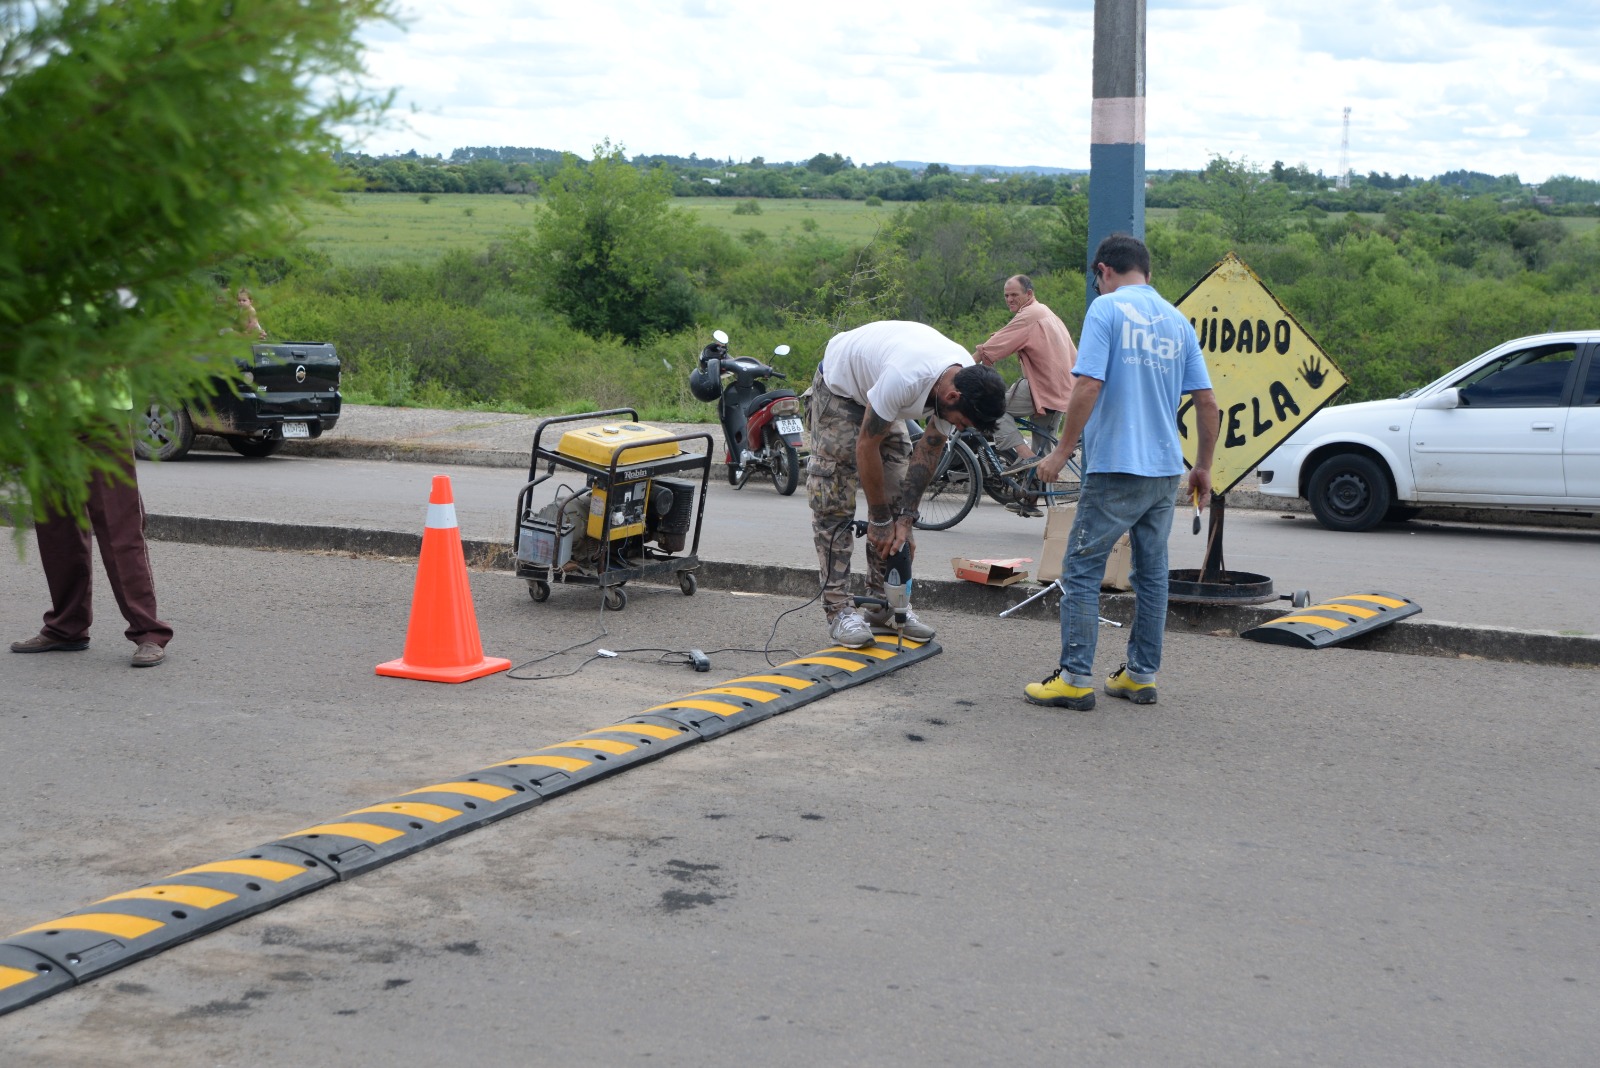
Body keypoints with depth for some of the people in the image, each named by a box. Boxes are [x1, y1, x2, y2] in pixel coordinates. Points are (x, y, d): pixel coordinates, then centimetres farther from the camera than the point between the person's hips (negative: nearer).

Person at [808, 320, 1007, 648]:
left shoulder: (967, 381, -21)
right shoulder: (904, 379, -43)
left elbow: (930, 448, -9)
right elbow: (866, 446, -31)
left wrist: (904, 519, -13)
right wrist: (880, 521, -23)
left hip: (876, 393, 7)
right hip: (839, 385, -7)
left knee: (896, 495, 1)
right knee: (834, 504, -10)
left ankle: (885, 606, 7)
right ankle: (839, 610, -8)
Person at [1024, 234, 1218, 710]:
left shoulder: (1106, 309, -6)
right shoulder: (1178, 319, 12)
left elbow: (1088, 387, -16)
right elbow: (1206, 401, 11)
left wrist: (1062, 451, -8)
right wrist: (1203, 466, 19)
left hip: (1115, 466, -6)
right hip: (1166, 469, 6)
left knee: (1082, 570, -1)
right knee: (1152, 573, 13)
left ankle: (1076, 678, -3)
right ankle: (1141, 676, 17)